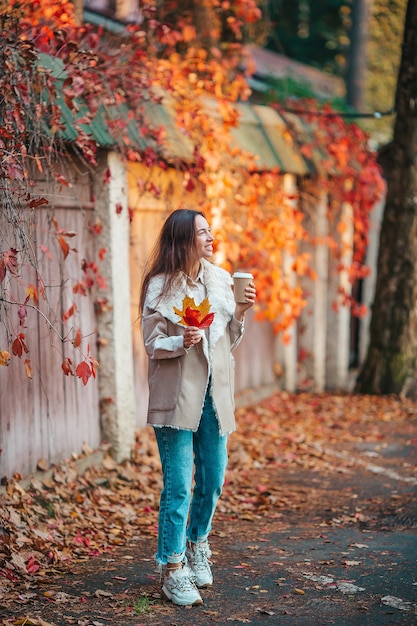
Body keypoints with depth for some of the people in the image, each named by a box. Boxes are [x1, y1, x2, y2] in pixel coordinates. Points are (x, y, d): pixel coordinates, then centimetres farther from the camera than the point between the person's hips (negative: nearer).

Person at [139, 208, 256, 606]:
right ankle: (172, 570, 5)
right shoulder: (161, 285, -7)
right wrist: (181, 342, -24)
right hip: (177, 395, -5)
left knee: (213, 479, 11)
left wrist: (240, 312, -2)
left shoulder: (221, 279, 8)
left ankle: (196, 546, 34)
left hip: (214, 392, 5)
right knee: (179, 485, -5)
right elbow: (152, 344, -6)